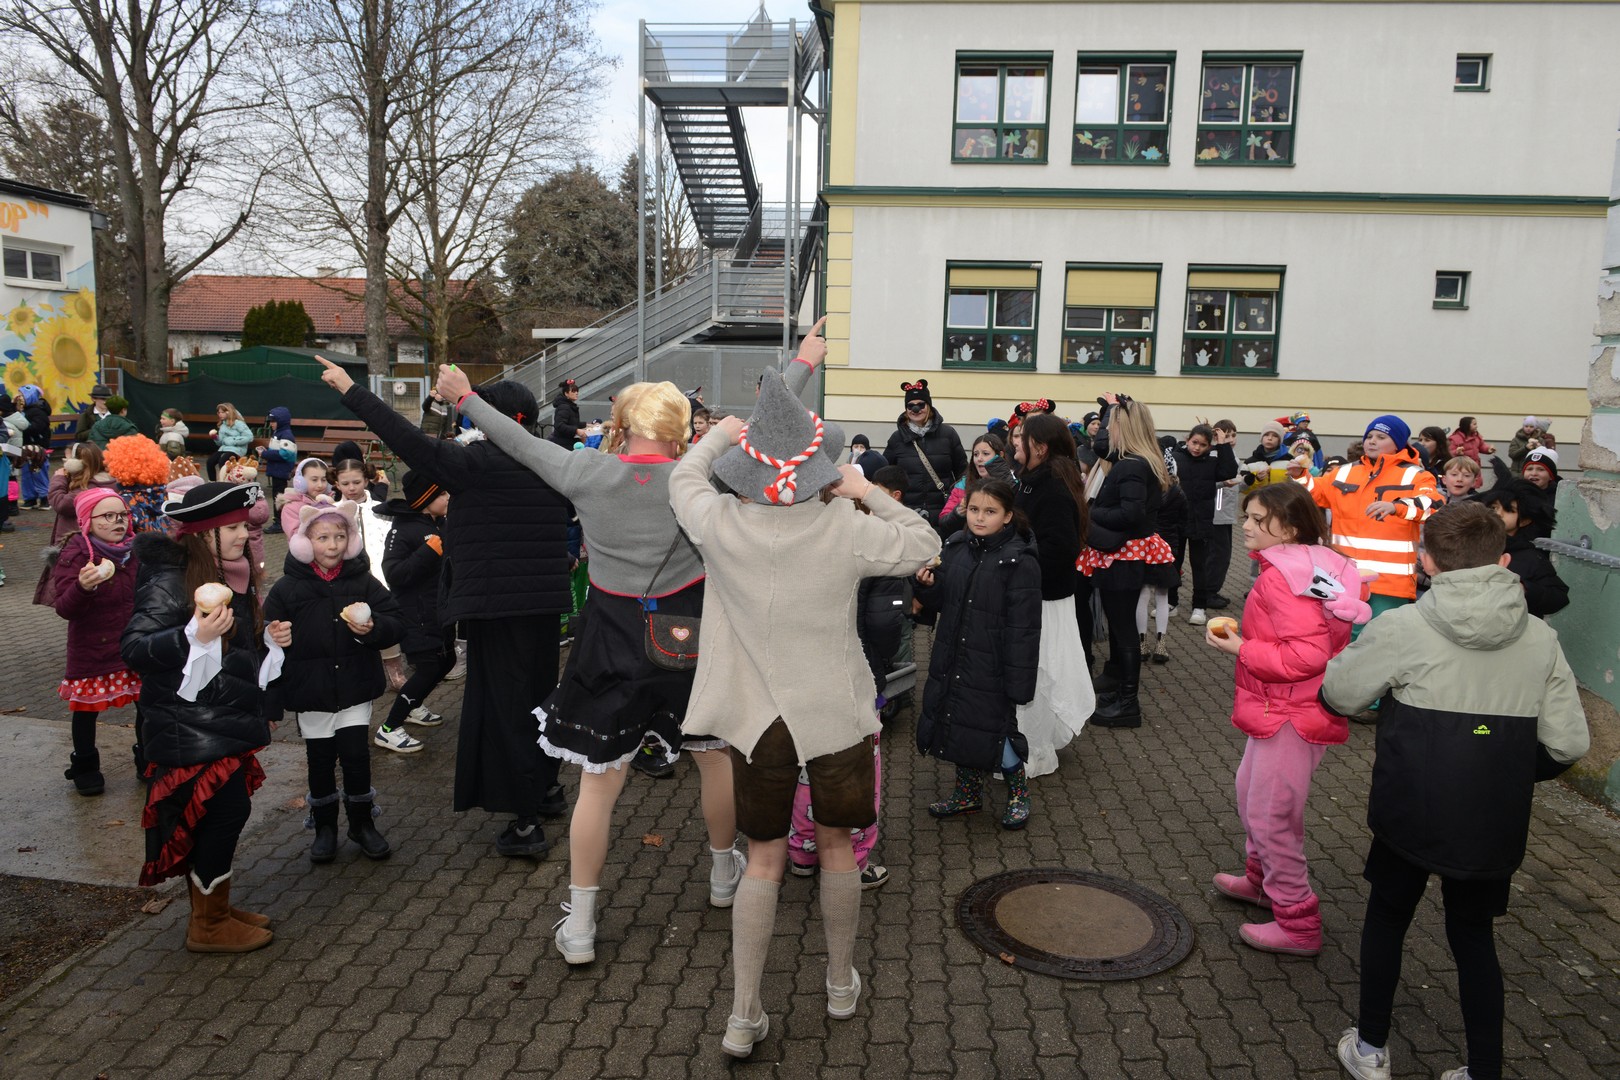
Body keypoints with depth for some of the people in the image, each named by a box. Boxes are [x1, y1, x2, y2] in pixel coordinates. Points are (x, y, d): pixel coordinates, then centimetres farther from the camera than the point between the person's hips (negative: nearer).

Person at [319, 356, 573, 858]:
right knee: (539, 691, 22)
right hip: (546, 601, 7)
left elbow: (408, 439, -14)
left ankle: (525, 823, 2)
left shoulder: (477, 462, -14)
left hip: (495, 604, -7)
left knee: (502, 703, 0)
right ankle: (548, 787, 38)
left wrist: (350, 389, -6)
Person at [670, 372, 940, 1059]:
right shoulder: (847, 531, -17)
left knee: (763, 859, 14)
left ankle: (744, 1017, 18)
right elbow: (924, 545, 0)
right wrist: (867, 492, 2)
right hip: (836, 716, 0)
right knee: (835, 845, 20)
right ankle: (841, 982, 38)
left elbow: (684, 477, 8)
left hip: (755, 720, 1)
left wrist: (723, 432, 23)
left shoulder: (720, 525, -15)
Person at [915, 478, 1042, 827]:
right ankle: (968, 793, 37)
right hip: (952, 661, 6)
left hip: (991, 667, -6)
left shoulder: (1020, 562, -17)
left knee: (994, 731, 4)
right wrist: (929, 585, -9)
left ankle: (1018, 791, 31)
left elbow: (1023, 629, -16)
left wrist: (1018, 684, -16)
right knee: (958, 726, 16)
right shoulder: (955, 547, 2)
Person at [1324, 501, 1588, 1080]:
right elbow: (1568, 744, -3)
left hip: (1411, 811, -2)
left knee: (1387, 917, 20)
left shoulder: (1402, 628, -16)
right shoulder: (1541, 638, -5)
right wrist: (1511, 775, 15)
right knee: (1474, 935, 21)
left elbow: (1336, 695, -3)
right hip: (1496, 822, 3)